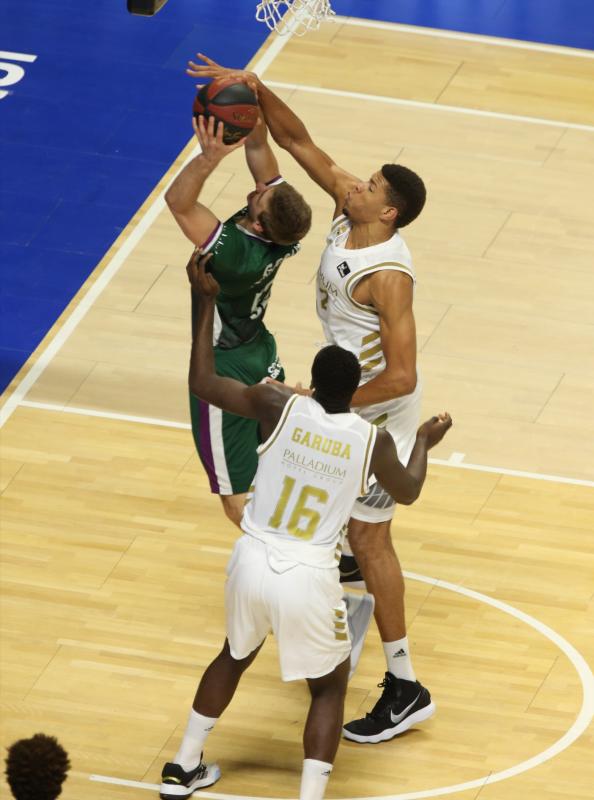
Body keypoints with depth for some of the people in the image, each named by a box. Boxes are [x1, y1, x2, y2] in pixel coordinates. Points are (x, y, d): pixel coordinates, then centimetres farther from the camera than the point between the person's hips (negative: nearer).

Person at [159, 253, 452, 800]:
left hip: (252, 564, 3)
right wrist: (425, 443, 32)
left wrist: (207, 304, 9)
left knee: (235, 656, 31)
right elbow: (406, 492, 13)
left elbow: (203, 383, 2)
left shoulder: (280, 406, -9)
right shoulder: (372, 439, -8)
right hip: (309, 578, -3)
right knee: (330, 687, 19)